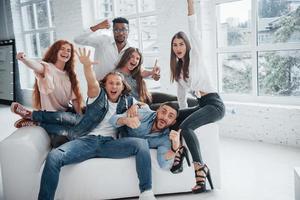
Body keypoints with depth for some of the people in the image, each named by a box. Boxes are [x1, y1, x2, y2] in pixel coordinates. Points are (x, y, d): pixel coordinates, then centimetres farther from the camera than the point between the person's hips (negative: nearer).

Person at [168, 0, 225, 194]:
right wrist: (182, 113, 12)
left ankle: (200, 167, -21)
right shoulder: (178, 69, 17)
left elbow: (194, 31, -13)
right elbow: (181, 94, 19)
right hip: (201, 105, 8)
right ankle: (180, 149, -6)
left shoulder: (196, 56, -1)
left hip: (214, 104, -8)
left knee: (185, 126, -27)